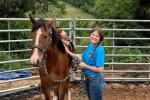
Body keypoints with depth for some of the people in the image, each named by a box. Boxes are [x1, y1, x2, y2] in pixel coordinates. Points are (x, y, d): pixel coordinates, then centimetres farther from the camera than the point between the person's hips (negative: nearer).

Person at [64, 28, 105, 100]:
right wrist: (68, 52, 10)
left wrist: (85, 66, -18)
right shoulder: (90, 46, 3)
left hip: (95, 80, -9)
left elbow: (100, 69, -26)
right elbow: (83, 59, 14)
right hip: (88, 79, 9)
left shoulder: (100, 50, -22)